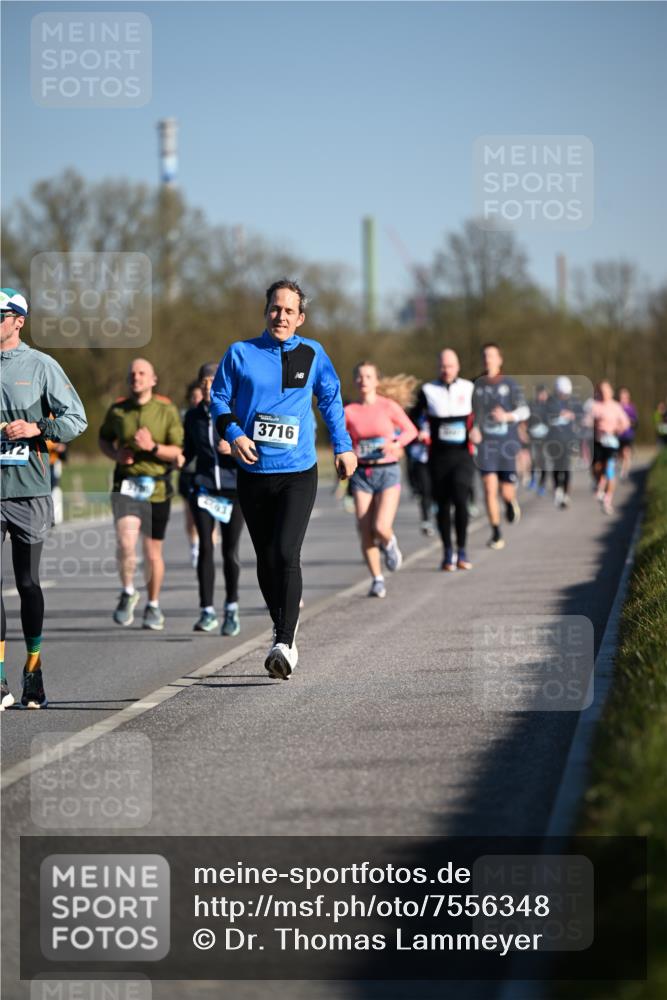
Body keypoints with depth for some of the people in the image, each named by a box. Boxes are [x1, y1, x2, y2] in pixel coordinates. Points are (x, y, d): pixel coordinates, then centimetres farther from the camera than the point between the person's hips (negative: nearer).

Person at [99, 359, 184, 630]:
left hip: (157, 488, 0)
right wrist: (115, 454, -2)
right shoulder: (117, 410, 3)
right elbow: (104, 439, 19)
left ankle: (153, 606, 28)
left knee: (153, 552, 9)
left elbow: (178, 452, -4)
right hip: (125, 485, 0)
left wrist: (153, 447, -21)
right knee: (126, 542, -21)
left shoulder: (167, 411, -2)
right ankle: (128, 593, 4)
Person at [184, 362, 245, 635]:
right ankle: (207, 612, -3)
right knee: (205, 548, -5)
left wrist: (234, 449, -20)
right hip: (203, 488, 2)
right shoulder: (193, 416, 8)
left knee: (230, 550, 0)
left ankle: (232, 608, 16)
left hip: (233, 489, -2)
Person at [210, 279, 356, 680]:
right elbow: (219, 399, 7)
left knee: (286, 555, -16)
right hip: (253, 473, 2)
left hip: (298, 473, -2)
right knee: (266, 559, 9)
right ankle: (282, 633, 27)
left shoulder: (312, 354, 5)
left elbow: (331, 399, 19)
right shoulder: (241, 353, 2)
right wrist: (234, 434, -10)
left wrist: (344, 446, 19)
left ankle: (285, 643, -20)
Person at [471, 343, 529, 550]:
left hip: (507, 442, -1)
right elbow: (473, 413, 14)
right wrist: (474, 429, -5)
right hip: (485, 442, 1)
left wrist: (507, 416, -23)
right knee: (489, 488, -11)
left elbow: (524, 411, -5)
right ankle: (496, 533, -1)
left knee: (506, 491, 0)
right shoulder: (477, 385, 6)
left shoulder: (510, 384, 0)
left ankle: (511, 502, 38)